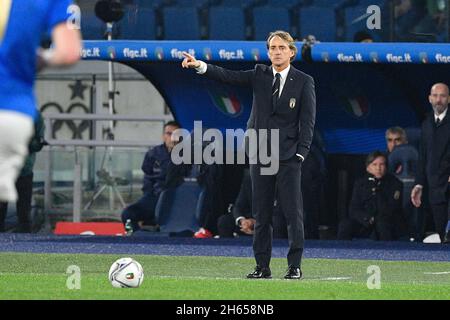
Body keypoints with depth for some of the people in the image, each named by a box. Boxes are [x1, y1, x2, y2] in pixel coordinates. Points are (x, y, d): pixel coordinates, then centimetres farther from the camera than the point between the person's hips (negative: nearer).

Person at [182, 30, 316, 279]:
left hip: (288, 156, -3)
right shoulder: (259, 75, 9)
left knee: (293, 212, -6)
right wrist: (199, 66, -18)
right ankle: (262, 266, 9)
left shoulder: (304, 82, 2)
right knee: (261, 214, 5)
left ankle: (295, 266, -2)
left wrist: (301, 153, -10)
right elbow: (227, 76, -3)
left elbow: (308, 121, -1)